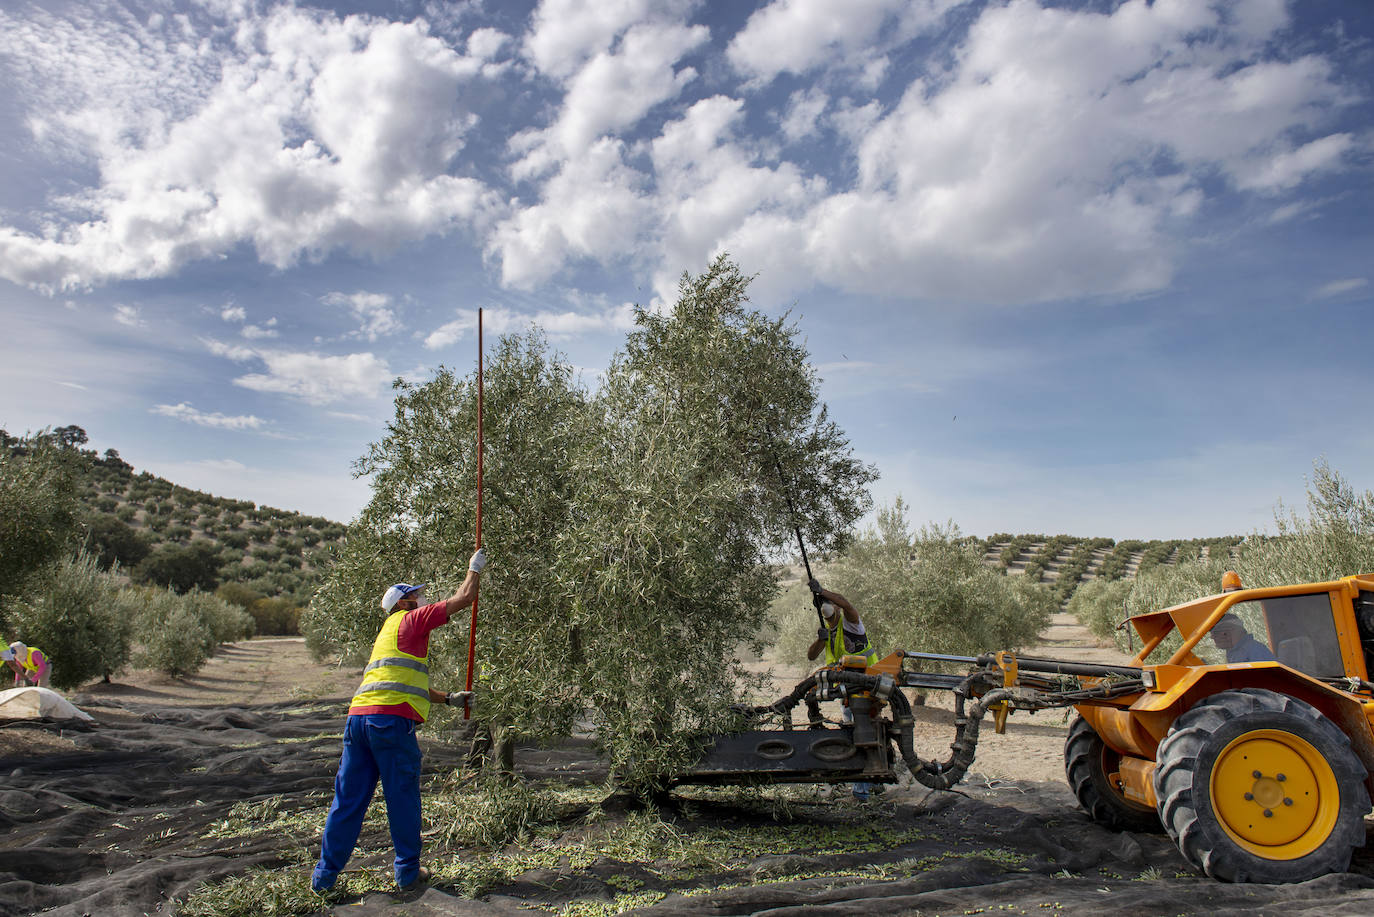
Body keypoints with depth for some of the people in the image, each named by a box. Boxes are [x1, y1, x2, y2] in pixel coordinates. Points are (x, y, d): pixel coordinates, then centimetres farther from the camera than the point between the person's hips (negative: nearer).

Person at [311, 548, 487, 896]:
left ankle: (325, 874, 17)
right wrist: (475, 568, 19)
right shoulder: (410, 620, 3)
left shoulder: (387, 633, 29)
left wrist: (449, 698, 34)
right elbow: (462, 598, 3)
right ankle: (408, 871, 14)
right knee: (403, 798, 4)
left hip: (358, 716, 8)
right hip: (391, 719, -8)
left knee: (348, 798, 13)